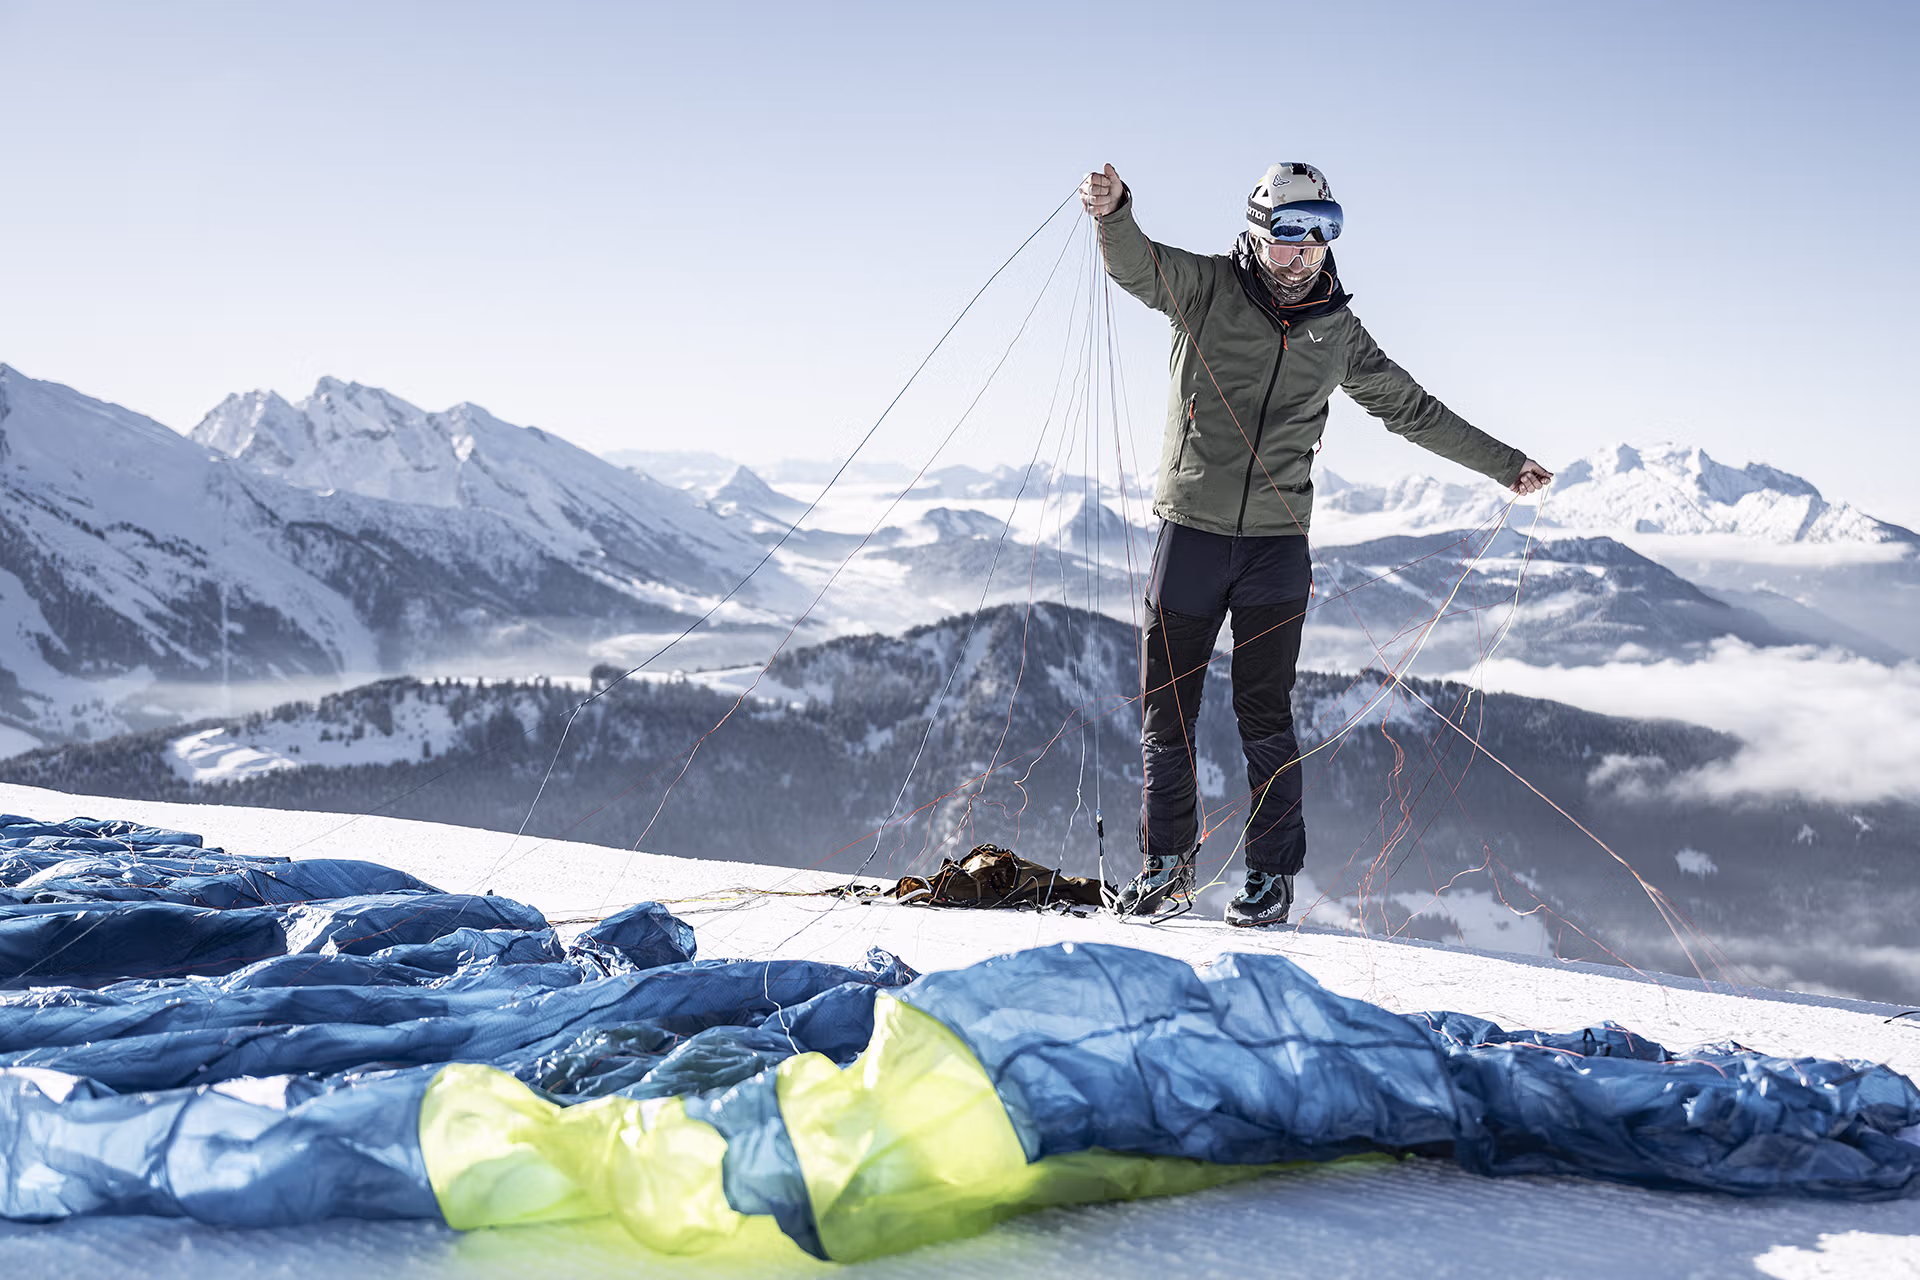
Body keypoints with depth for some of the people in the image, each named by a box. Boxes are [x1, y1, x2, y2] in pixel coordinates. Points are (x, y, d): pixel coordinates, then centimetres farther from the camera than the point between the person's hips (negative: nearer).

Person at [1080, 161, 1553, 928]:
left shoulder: (1338, 332, 8)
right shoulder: (1206, 288, 0)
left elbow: (1412, 411, 17)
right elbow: (1136, 265, -18)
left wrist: (1503, 464, 20)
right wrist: (1113, 215, -40)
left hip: (1276, 544, 1)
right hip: (1190, 530, -1)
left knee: (1264, 717, -1)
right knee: (1166, 709, 5)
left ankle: (1272, 873, 10)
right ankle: (1167, 863, 19)